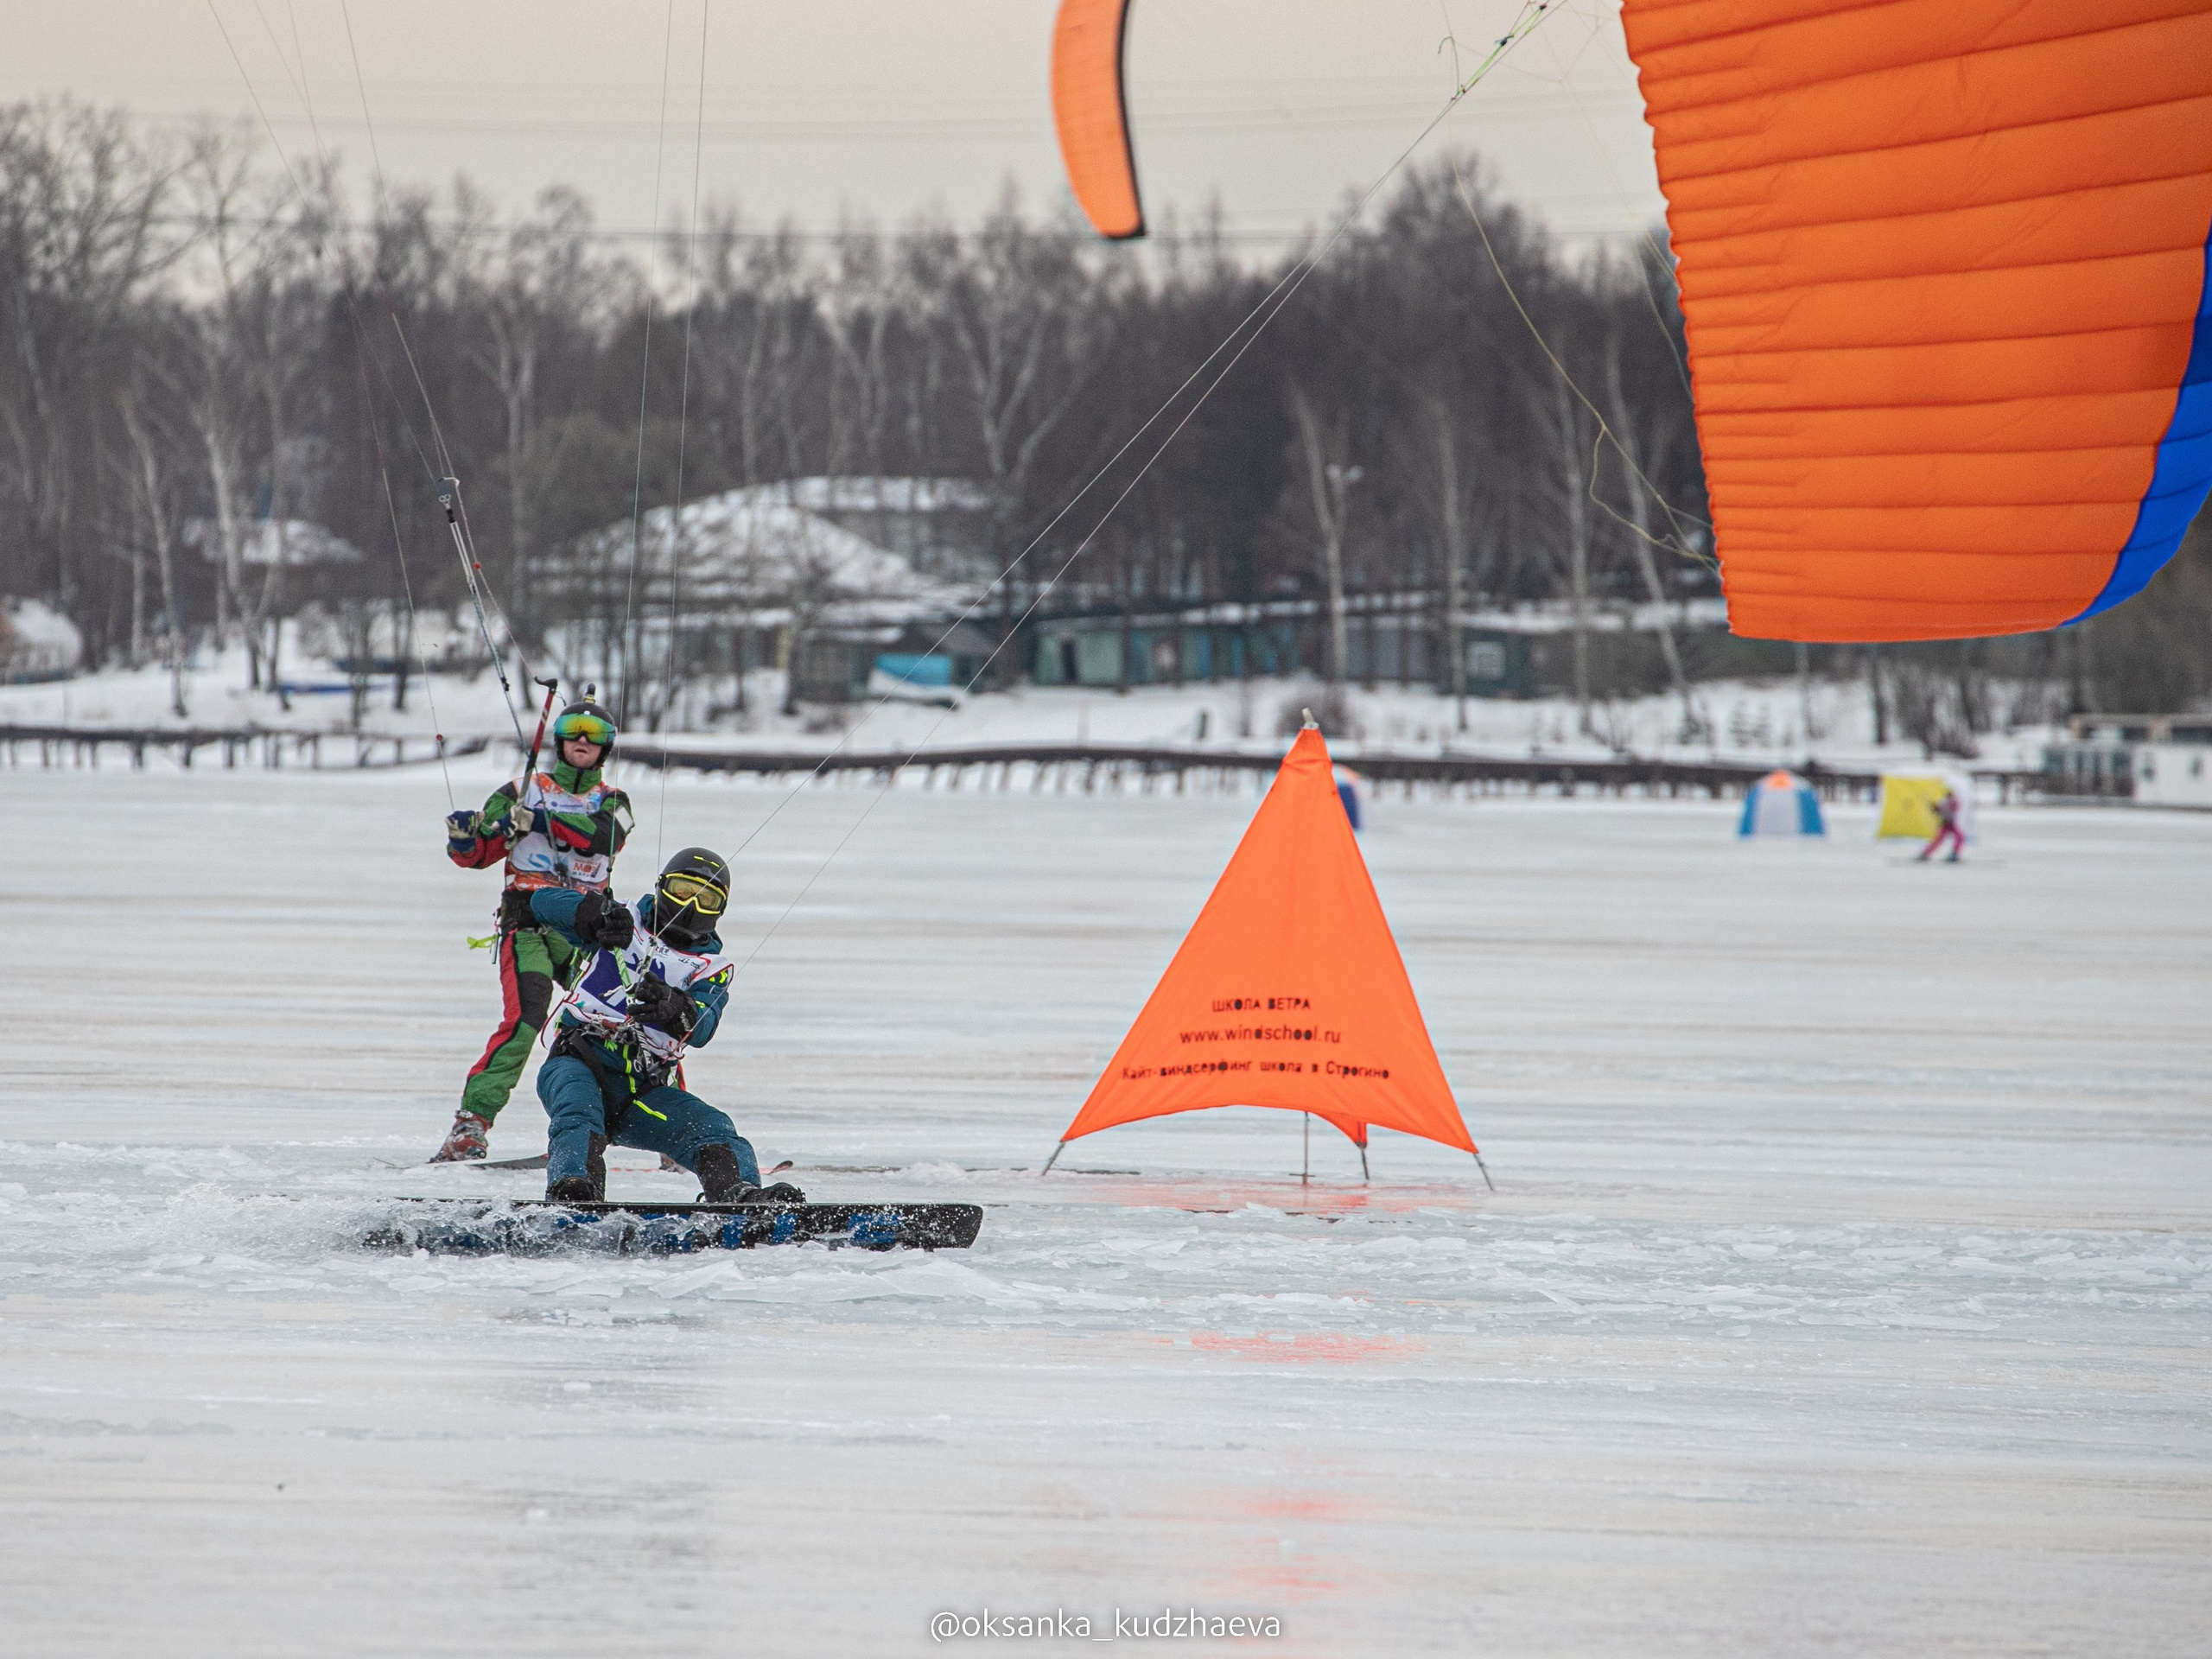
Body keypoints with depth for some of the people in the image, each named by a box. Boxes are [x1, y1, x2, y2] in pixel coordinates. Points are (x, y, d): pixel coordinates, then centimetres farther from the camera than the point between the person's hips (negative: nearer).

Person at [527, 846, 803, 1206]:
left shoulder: (712, 968, 11)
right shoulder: (626, 924, 10)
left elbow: (701, 1030, -11)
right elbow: (543, 900, -1)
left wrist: (673, 1007, -37)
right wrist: (600, 911, -23)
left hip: (642, 1092, 2)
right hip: (579, 1061, -2)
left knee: (713, 1129, -21)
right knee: (578, 1111, -35)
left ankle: (742, 1195, -46)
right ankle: (570, 1195, -59)